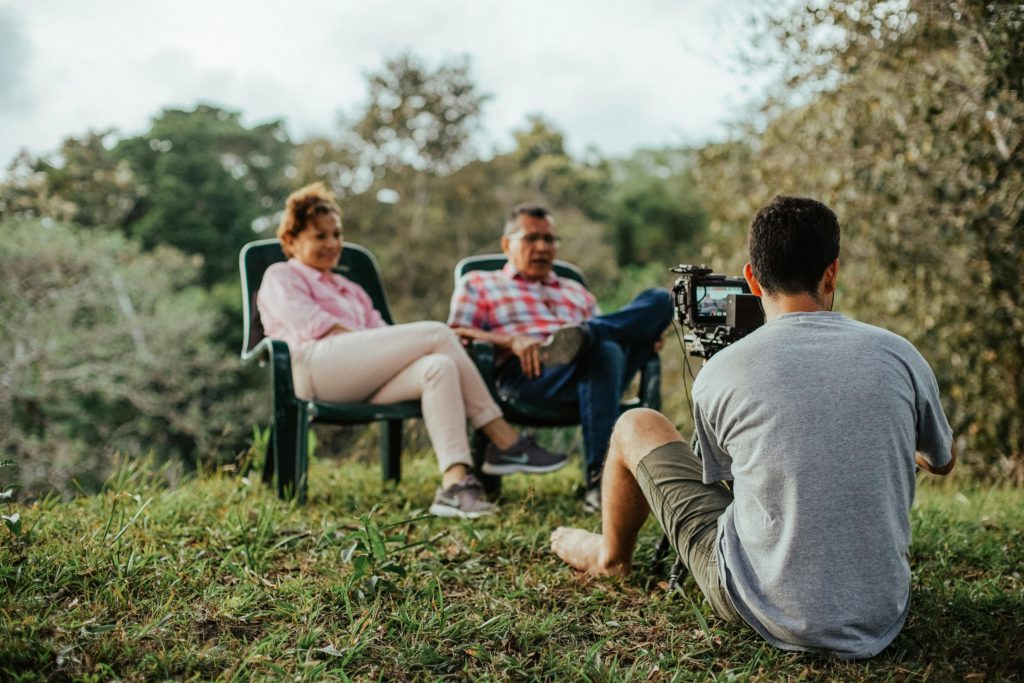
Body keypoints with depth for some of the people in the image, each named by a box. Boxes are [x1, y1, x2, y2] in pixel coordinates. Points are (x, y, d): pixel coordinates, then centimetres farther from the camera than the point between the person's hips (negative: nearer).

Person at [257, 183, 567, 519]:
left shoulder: (350, 290, 40)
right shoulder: (281, 276, 19)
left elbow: (380, 333, 24)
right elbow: (315, 326, 0)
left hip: (361, 385, 6)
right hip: (314, 366, -6)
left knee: (439, 367, -26)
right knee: (436, 333, -20)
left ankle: (455, 484, -38)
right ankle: (504, 441, -24)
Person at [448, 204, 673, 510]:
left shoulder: (576, 292, 39)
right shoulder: (477, 283, 26)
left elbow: (608, 334, 30)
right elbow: (456, 336, 8)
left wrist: (647, 335, 5)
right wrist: (512, 340, -12)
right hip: (524, 375, -4)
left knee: (659, 299, -14)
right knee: (605, 351, -38)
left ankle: (584, 334, -36)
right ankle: (597, 479, -44)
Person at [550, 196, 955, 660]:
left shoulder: (719, 373, -12)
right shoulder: (899, 356, -6)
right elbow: (943, 463, 14)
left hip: (763, 611, -3)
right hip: (879, 622, 3)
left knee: (636, 428, 13)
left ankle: (611, 556, 44)